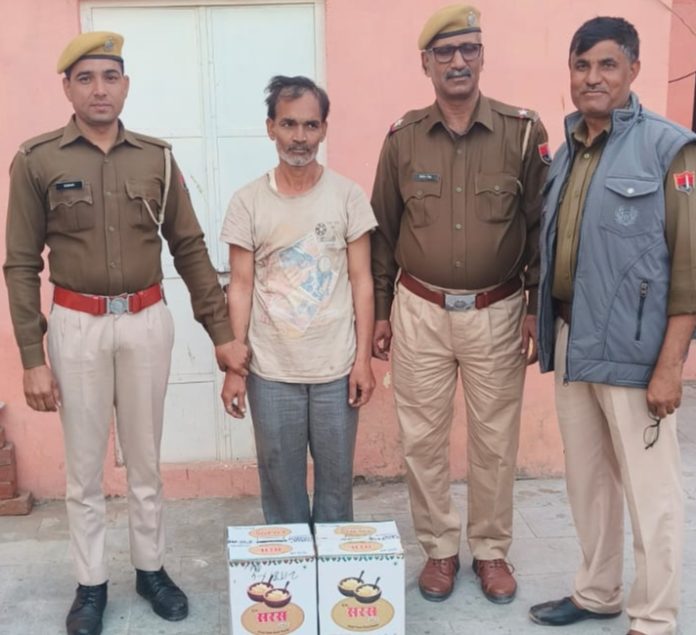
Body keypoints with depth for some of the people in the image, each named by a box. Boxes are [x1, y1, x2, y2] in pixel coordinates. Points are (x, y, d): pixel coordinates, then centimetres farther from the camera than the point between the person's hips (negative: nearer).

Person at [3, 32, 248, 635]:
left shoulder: (156, 157, 2)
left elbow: (189, 248, 5)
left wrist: (221, 332, 2)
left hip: (148, 321, 2)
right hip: (77, 325, -1)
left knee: (146, 459, 14)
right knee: (84, 466, 10)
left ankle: (151, 568, 32)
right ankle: (92, 583, 27)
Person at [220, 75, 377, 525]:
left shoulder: (348, 196, 0)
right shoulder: (248, 202, 0)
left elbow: (361, 281, 1)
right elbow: (241, 288, 1)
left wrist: (363, 359, -3)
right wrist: (234, 368, -2)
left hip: (337, 369, 0)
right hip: (271, 372, 0)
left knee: (336, 483, 10)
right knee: (281, 487, 9)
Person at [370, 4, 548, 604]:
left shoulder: (523, 131, -4)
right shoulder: (403, 137, 0)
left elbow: (542, 226, -1)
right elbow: (383, 230, 6)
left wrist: (538, 308, -3)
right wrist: (379, 312, 5)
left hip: (496, 313, -1)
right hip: (419, 312, 1)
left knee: (495, 440, 9)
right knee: (422, 439, 8)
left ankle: (492, 550, 29)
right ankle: (439, 548, 27)